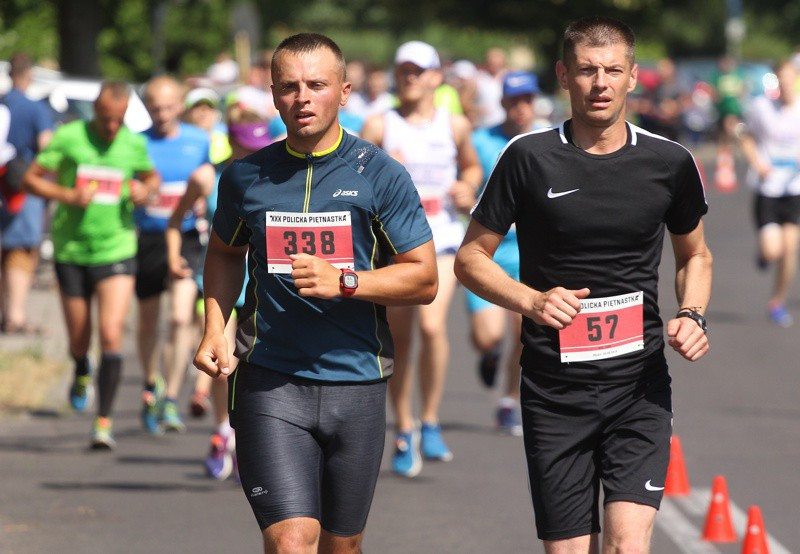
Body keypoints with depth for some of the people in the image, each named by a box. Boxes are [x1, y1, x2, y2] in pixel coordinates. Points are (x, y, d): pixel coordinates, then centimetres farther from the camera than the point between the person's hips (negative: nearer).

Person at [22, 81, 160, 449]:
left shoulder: (134, 144, 0)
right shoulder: (68, 138, -8)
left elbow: (151, 176, 20)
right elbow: (30, 179, -4)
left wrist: (146, 189, -4)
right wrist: (67, 195, -19)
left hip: (117, 251, 0)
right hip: (71, 251, 0)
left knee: (111, 335, -15)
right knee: (79, 340, 11)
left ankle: (104, 421, -8)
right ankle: (82, 374, 49)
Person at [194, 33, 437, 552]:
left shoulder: (379, 175, -1)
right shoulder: (245, 177, 5)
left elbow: (424, 279, -1)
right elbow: (225, 253, 25)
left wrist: (344, 282, -16)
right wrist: (215, 328, 9)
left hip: (356, 382, 1)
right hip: (269, 383, 0)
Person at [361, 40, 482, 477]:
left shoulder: (454, 126, 6)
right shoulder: (379, 127, 1)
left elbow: (472, 167, 23)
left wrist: (467, 190, 2)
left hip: (442, 238, -1)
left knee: (432, 324, -21)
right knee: (397, 340, 5)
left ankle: (430, 422, -6)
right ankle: (404, 432, 21)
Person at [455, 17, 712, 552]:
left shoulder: (670, 162, 3)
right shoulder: (529, 158, -2)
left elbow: (695, 255, 20)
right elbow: (471, 257, 5)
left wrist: (692, 316, 1)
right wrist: (531, 301, -13)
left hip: (640, 386, 0)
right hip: (554, 392, 0)